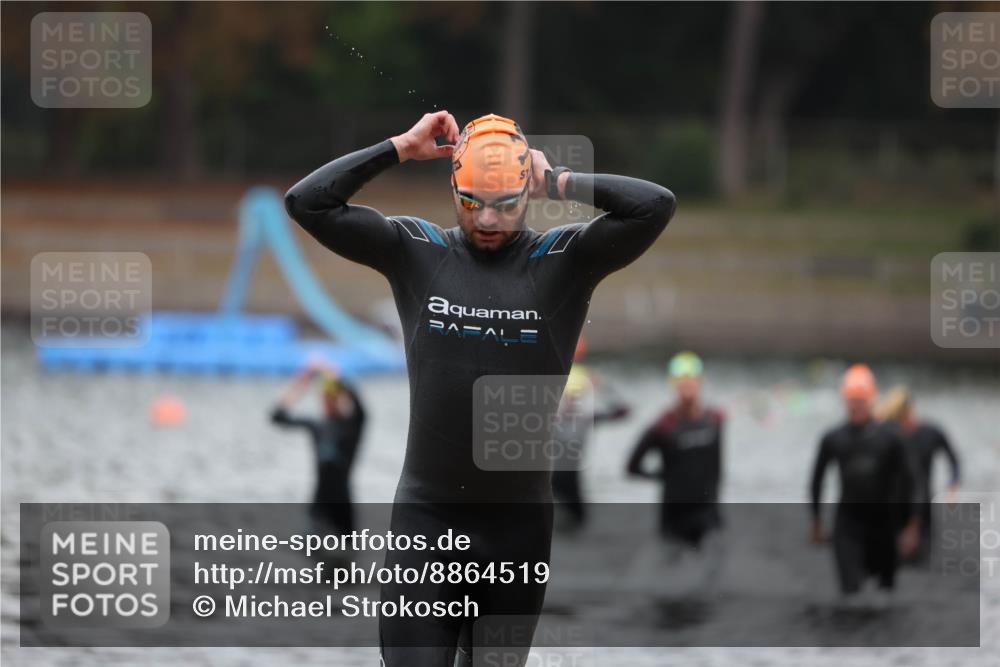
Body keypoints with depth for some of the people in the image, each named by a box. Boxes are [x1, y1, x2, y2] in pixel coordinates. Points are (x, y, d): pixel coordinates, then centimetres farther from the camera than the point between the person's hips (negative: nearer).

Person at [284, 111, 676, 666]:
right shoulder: (415, 252, 2)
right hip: (425, 517, 0)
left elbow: (655, 206, -12)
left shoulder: (564, 261, 0)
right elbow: (307, 203, -2)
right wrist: (401, 148, -4)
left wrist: (556, 181, -7)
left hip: (520, 523, 1)